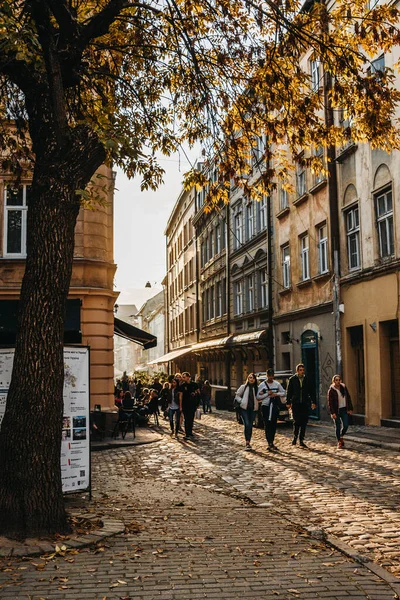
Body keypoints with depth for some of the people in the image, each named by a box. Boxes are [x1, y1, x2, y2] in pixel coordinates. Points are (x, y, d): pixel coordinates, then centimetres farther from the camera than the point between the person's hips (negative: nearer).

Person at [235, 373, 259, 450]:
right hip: (244, 408, -3)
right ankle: (247, 442, -14)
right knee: (247, 424, -14)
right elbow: (237, 395, 7)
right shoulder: (243, 387, 3)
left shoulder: (256, 388, 10)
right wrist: (241, 401, -7)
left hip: (253, 409, 3)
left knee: (250, 426, 6)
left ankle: (248, 442, 15)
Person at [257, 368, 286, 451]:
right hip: (266, 406, -3)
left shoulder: (277, 384, 10)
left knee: (274, 425, 5)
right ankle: (270, 443, -10)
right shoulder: (262, 385, 1)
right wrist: (267, 394, -13)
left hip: (275, 407, 3)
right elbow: (258, 397, -1)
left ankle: (272, 442, 14)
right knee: (267, 425, -9)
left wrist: (276, 394, -6)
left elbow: (284, 393, 12)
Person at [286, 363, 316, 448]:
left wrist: (313, 402, 9)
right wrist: (288, 402, -3)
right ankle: (295, 437, 13)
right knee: (297, 421, -6)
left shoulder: (307, 380, 9)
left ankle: (301, 441, 9)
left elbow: (310, 392, 15)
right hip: (295, 404, -3)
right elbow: (288, 392, 2)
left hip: (305, 404, 3)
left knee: (304, 422, 2)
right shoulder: (292, 379, 1)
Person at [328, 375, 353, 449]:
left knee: (346, 425, -2)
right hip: (336, 411, -4)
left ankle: (341, 436, 28)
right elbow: (330, 402, -10)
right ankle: (339, 442, 15)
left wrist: (350, 409, 5)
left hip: (344, 409, 4)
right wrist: (332, 413, -16)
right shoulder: (331, 390, -8)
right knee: (338, 427, 1)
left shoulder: (344, 387, 5)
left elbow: (348, 398, 9)